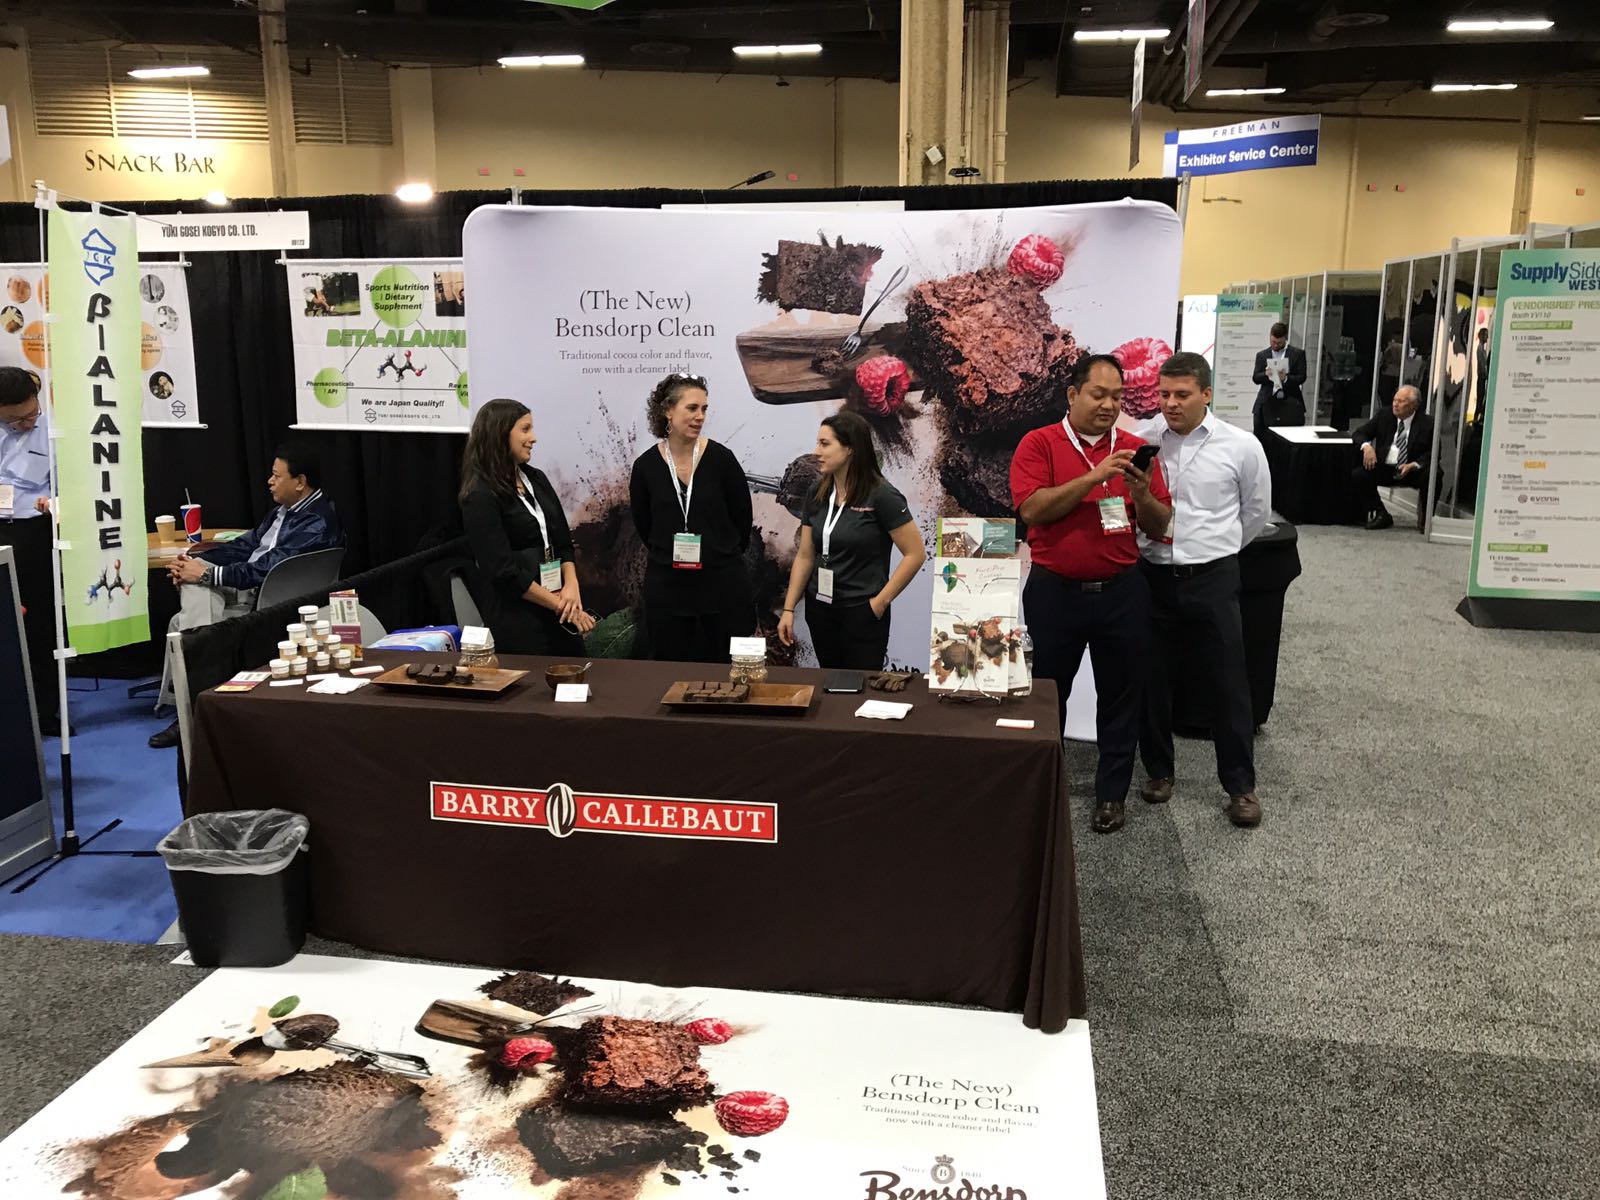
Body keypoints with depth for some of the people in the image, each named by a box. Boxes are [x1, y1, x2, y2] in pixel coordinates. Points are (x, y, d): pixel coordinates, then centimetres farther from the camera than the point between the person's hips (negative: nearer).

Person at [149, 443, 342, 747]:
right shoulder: (285, 509, 13)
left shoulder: (317, 522, -19)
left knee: (181, 626, -16)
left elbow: (267, 569, -24)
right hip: (243, 585, 9)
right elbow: (247, 545, 14)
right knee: (194, 585, -17)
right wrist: (194, 561, 0)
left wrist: (206, 573, -20)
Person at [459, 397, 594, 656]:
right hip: (516, 618, -6)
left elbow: (564, 541, 10)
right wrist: (558, 604, -13)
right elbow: (504, 570, -15)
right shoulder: (480, 497, -11)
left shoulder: (536, 479, 10)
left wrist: (572, 586, -8)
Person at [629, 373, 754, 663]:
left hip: (723, 584, -1)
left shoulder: (721, 459, -6)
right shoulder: (646, 466, -2)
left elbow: (742, 517, 4)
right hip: (666, 586, 1)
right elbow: (643, 525, 10)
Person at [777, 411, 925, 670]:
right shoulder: (818, 496, 4)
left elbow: (915, 554, -14)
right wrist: (788, 609, 2)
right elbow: (804, 557, 7)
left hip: (862, 613, -5)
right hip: (819, 609, 5)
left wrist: (880, 602, -13)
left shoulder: (882, 496, -14)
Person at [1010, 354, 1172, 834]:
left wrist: (1141, 495, -18)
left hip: (1121, 591, 2)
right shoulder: (1039, 444, -2)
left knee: (1120, 696, 9)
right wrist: (1094, 477, -24)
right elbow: (1031, 509, -17)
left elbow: (1159, 526, 3)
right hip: (1055, 591, -2)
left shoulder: (1136, 449, 5)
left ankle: (1112, 794, 23)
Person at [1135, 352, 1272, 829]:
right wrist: (1140, 543, 6)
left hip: (1212, 579, -1)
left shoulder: (1241, 447, -4)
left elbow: (1256, 510, 11)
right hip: (1151, 576, 1)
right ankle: (1158, 770, 29)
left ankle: (1240, 784, 19)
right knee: (1151, 680, 11)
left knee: (1229, 684, 5)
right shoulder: (1139, 440, -3)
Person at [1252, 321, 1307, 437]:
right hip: (1267, 404, 1)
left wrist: (1286, 378, -19)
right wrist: (1266, 374, -17)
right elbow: (1255, 378, 5)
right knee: (1262, 437, -2)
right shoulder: (1262, 355, 13)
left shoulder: (1298, 353, 7)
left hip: (1290, 406, -1)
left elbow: (1301, 377, 0)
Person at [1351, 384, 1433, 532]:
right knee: (1358, 474, -25)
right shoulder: (1384, 416, 5)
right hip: (1384, 468, 3)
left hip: (1412, 470, -2)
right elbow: (1358, 434, 7)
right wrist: (1366, 446, -17)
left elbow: (1433, 454, -4)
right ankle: (1381, 515, -6)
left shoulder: (1426, 424, -3)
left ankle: (1425, 519, -5)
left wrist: (1413, 465, -23)